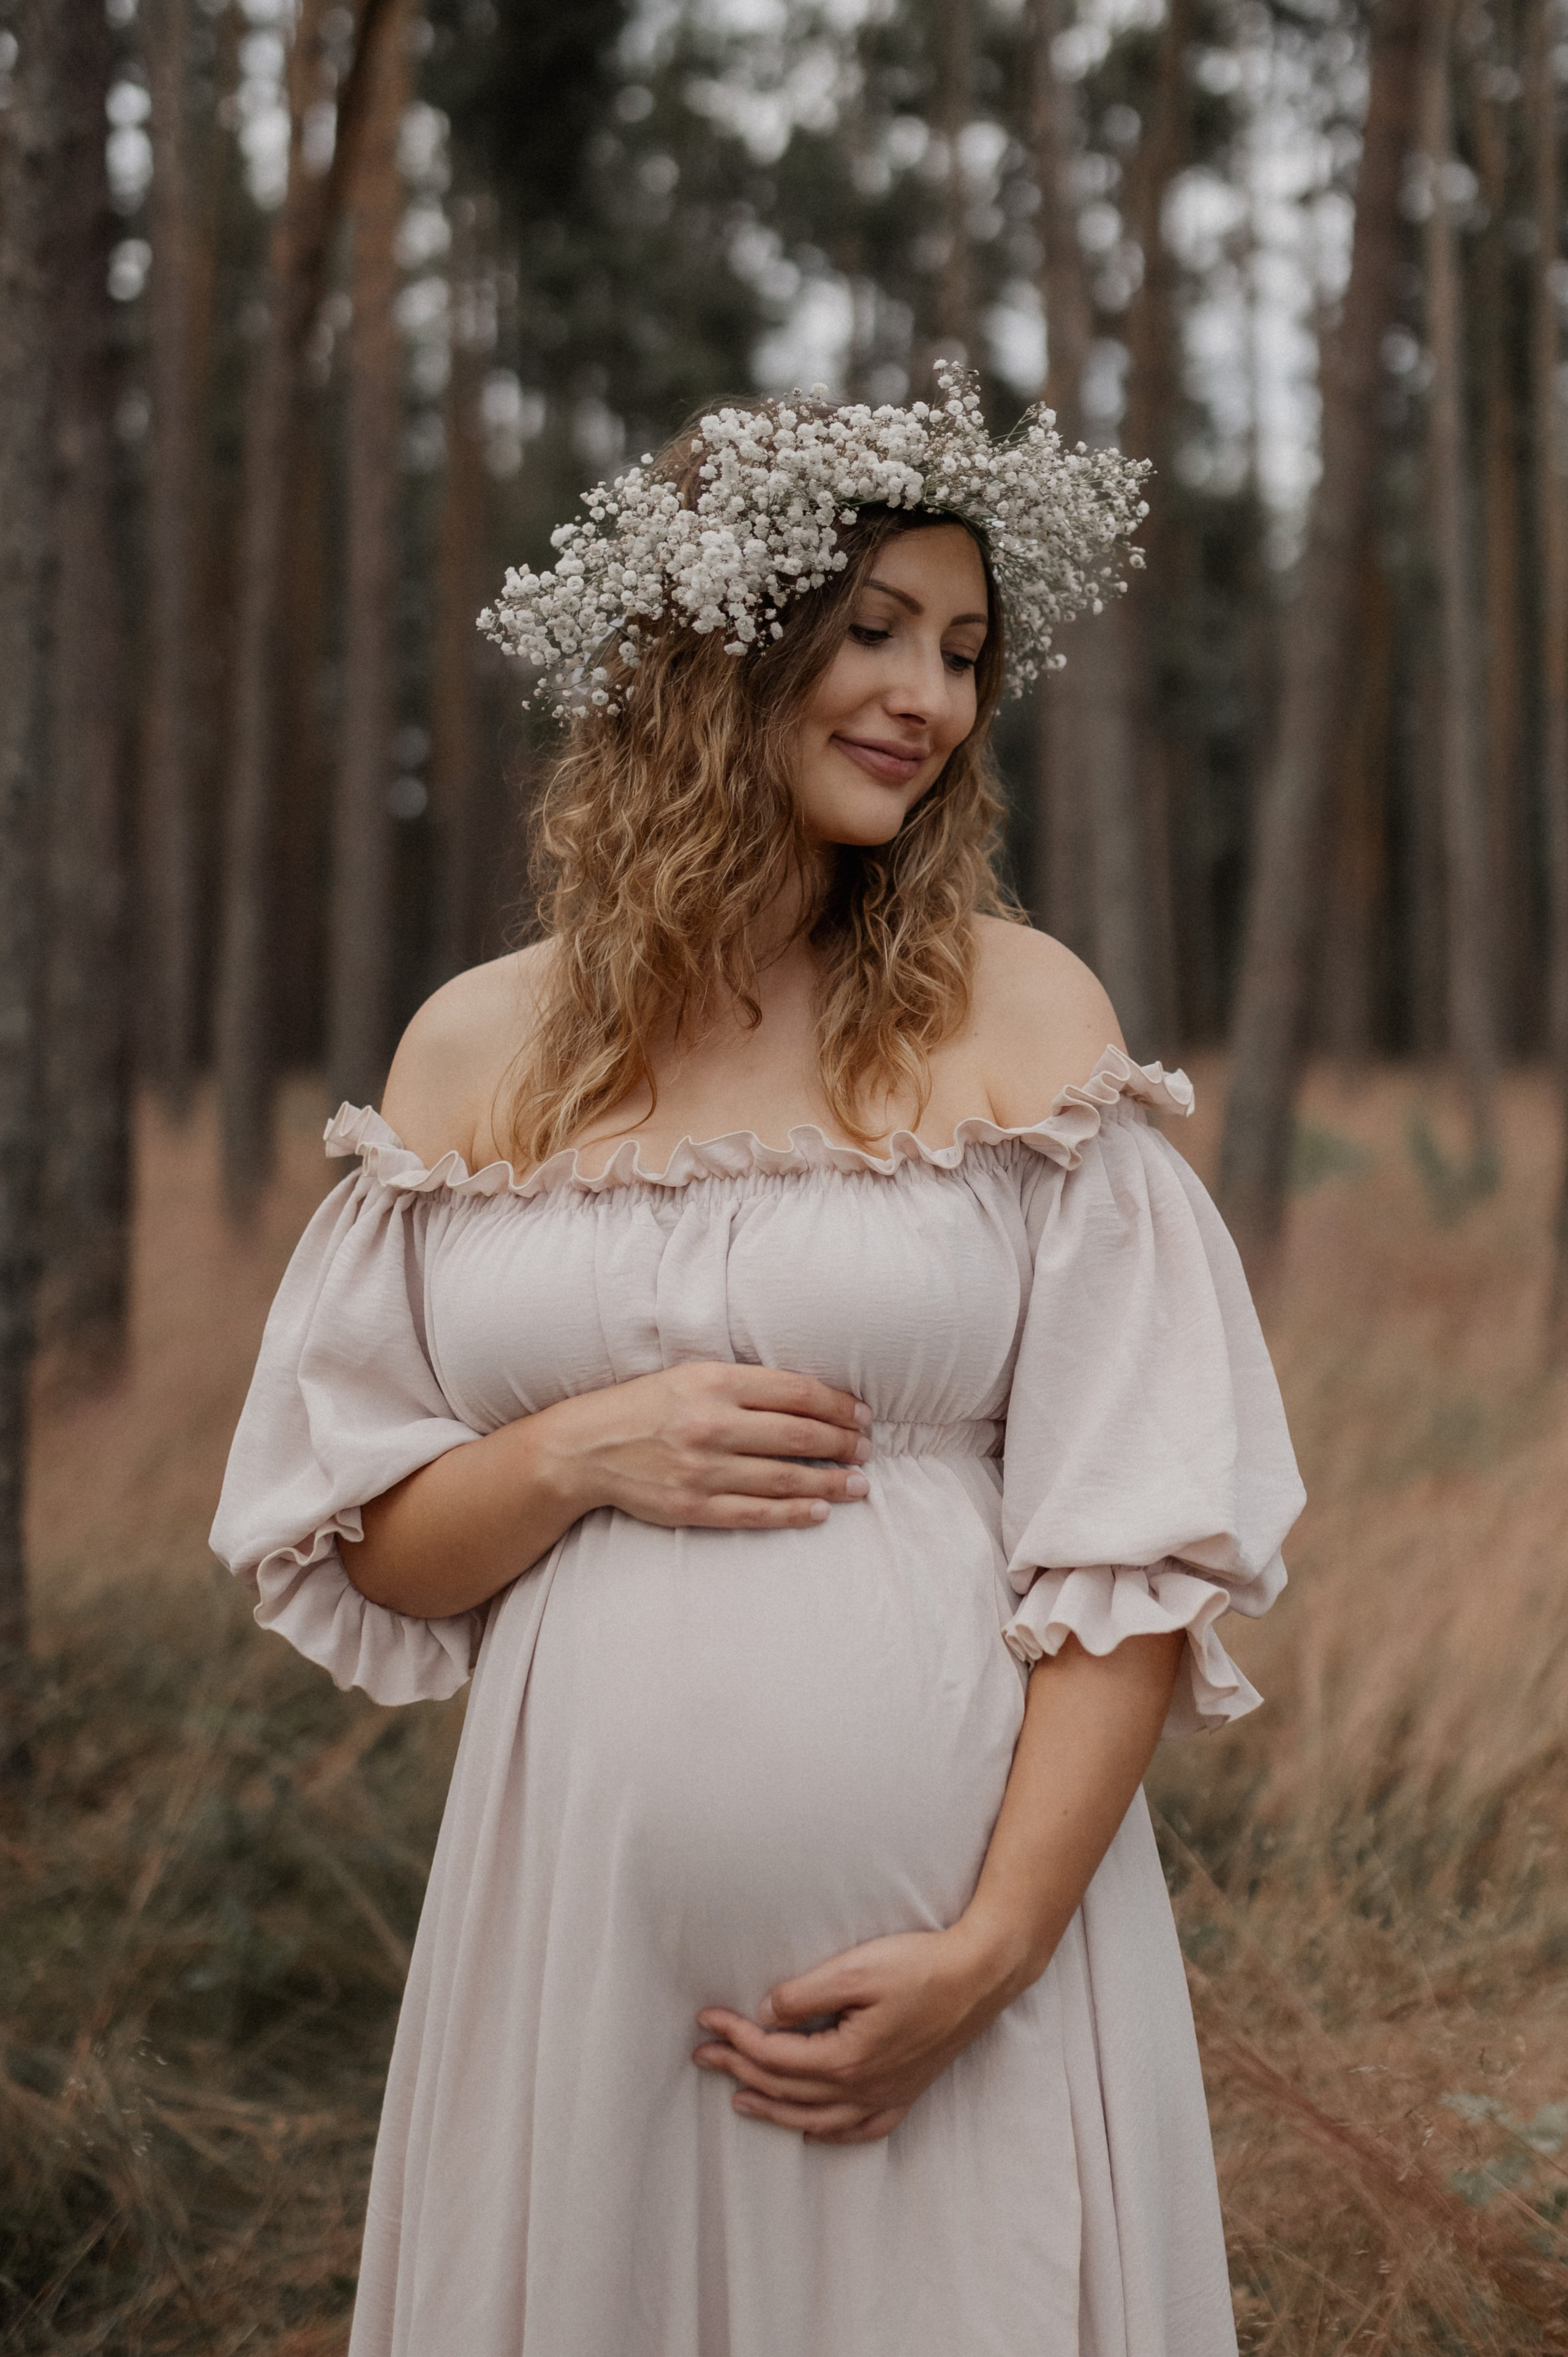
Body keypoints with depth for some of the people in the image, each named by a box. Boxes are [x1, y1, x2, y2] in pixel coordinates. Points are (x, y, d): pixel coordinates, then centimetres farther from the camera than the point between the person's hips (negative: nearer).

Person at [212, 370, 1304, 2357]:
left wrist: (992, 1948, -12)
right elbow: (359, 1546, 8)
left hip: (953, 1912, -1)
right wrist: (580, 1453, -11)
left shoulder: (1017, 1015, -1)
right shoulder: (480, 1050, 4)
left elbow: (1138, 1532, -5)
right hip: (586, 1912, 2)